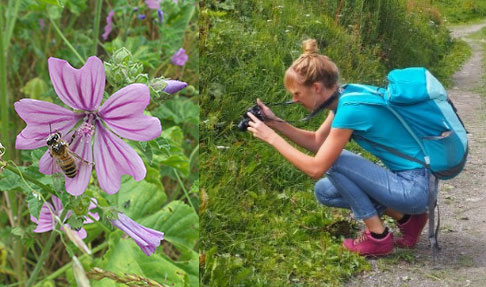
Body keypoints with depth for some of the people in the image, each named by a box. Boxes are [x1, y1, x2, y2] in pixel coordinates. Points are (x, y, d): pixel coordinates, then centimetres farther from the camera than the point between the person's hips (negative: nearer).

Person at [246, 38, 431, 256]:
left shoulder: (350, 110, -24)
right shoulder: (345, 97, 3)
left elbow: (315, 168, -21)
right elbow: (316, 142, 15)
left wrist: (271, 137, -14)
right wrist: (275, 123, 5)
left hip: (415, 188, -9)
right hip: (408, 182, 9)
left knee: (333, 161, -14)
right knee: (324, 191, 11)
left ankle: (378, 237, -3)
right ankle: (406, 218, 11)